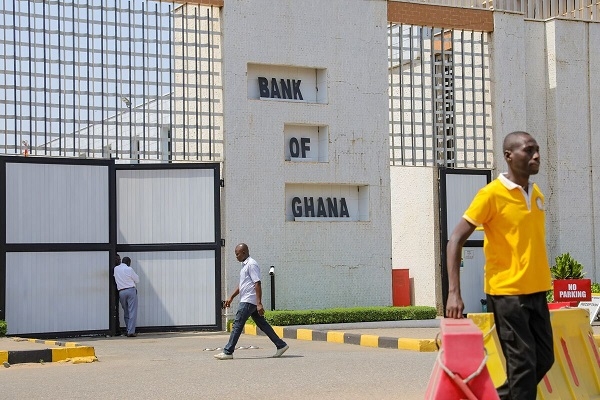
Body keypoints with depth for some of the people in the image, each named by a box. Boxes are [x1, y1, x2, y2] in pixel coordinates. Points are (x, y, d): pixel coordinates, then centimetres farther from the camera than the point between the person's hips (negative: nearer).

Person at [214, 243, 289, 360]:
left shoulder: (251, 265, -14)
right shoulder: (245, 265, 18)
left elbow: (257, 284, -20)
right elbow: (241, 285, 27)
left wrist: (259, 304, -24)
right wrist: (231, 297, 25)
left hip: (248, 302, -10)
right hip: (247, 301, 10)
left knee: (237, 325, -7)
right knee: (262, 324, 11)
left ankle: (228, 352, -5)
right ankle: (281, 345, 13)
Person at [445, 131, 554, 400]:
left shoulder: (537, 195, 9)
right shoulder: (491, 194, -11)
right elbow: (455, 240, -13)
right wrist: (454, 292, -21)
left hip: (536, 292, 7)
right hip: (507, 292, -7)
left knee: (544, 359, 11)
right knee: (523, 363, -5)